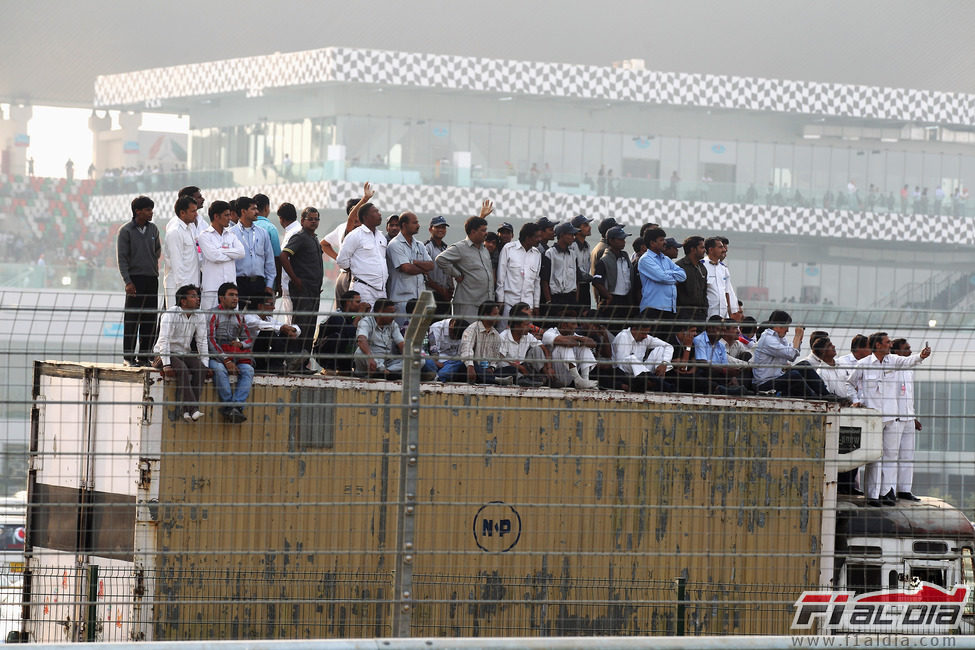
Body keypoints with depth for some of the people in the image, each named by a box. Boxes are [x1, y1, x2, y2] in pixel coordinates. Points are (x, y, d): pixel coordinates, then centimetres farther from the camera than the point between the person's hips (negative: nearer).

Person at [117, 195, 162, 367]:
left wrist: (154, 265, 14)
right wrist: (128, 281, -14)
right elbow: (122, 258, -7)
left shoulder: (153, 229, 10)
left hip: (152, 279, 5)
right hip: (135, 278, -5)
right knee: (131, 320, -5)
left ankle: (145, 355, 9)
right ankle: (129, 357, -2)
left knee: (150, 320, 4)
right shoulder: (126, 231, -5)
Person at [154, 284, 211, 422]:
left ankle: (186, 409, -28)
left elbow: (202, 342, 4)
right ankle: (192, 410, -38)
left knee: (200, 368, -24)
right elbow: (164, 340, -20)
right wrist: (166, 365, -29)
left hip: (184, 353, 5)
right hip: (166, 353, -5)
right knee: (182, 369, -33)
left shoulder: (200, 316, 4)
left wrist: (205, 365, -6)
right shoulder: (170, 314, -13)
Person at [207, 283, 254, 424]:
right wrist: (226, 360, -18)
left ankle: (236, 406, -38)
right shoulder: (214, 314, 1)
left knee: (248, 370, -26)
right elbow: (210, 340, -9)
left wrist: (241, 344, -6)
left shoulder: (239, 317, 18)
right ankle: (228, 406, -36)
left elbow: (248, 339, 21)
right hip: (216, 356, -4)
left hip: (235, 356, 4)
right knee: (219, 369, -37)